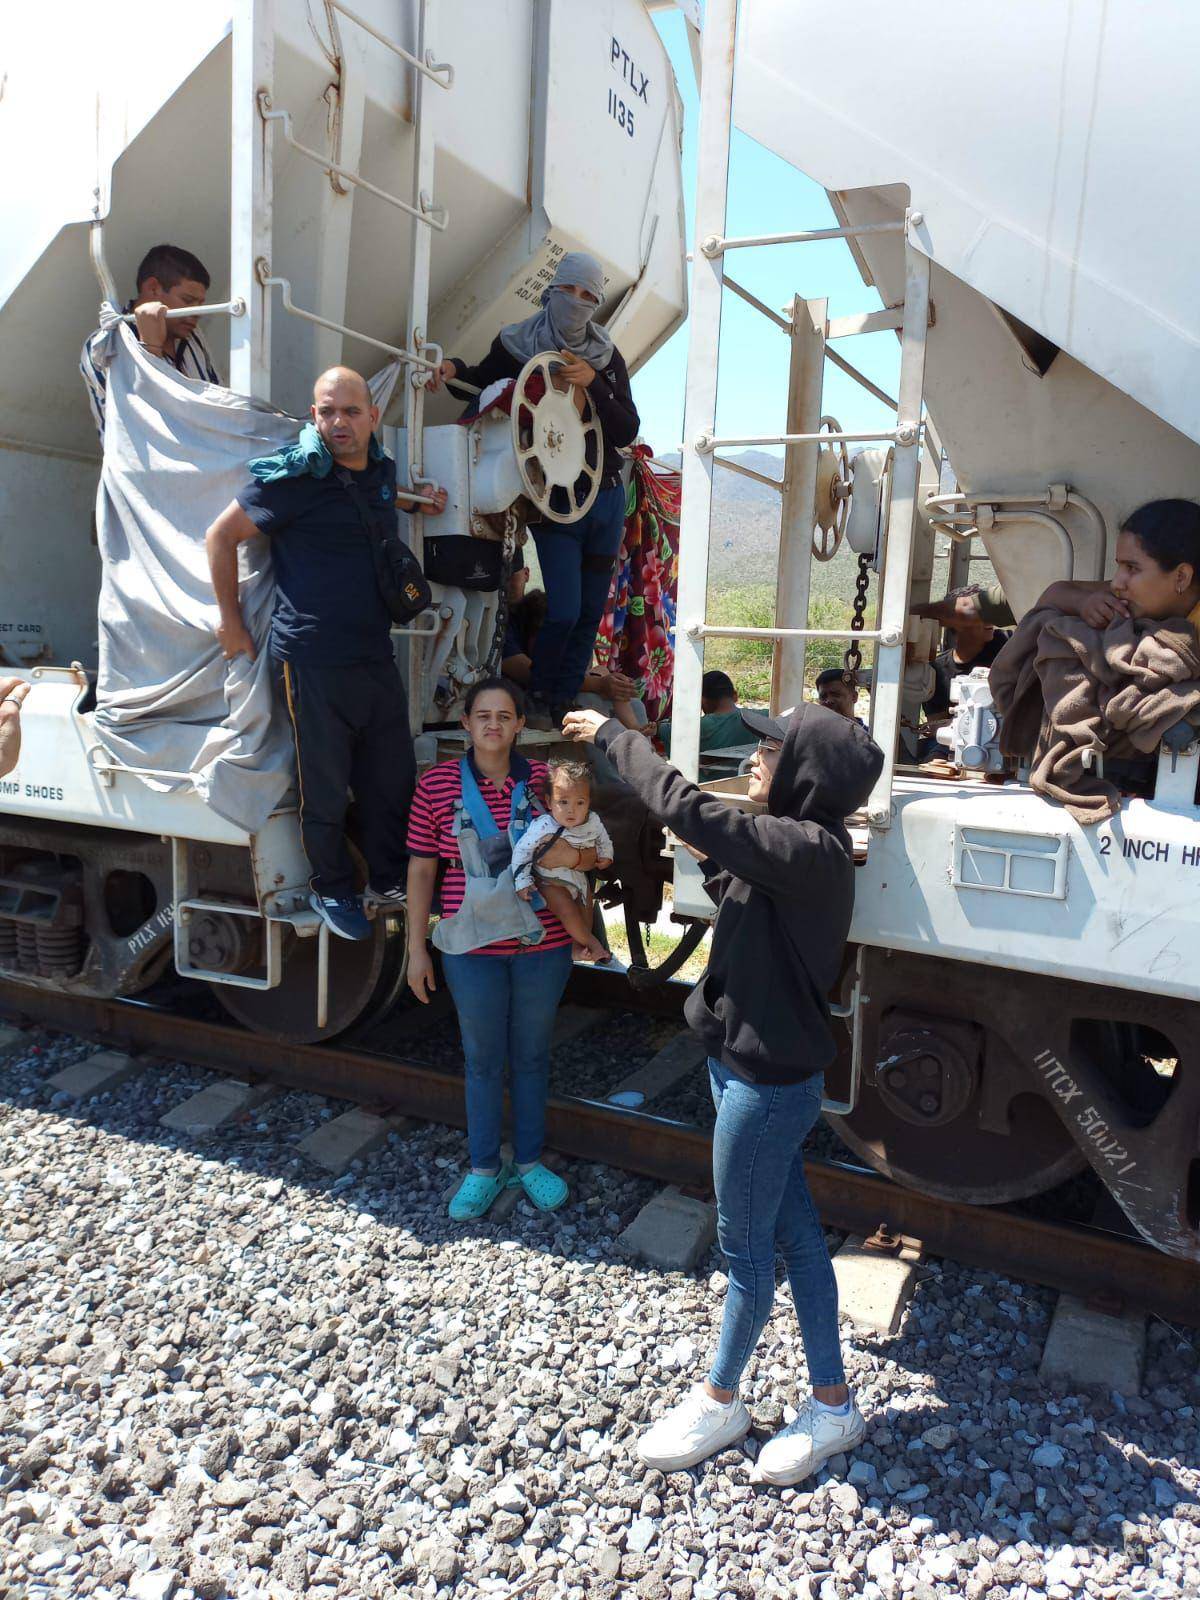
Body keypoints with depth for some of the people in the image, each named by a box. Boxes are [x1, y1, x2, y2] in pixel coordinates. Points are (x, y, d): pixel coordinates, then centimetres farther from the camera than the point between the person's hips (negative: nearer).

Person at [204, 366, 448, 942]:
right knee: (325, 785, 3)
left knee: (393, 774, 14)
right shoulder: (296, 475, -10)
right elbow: (221, 535, -5)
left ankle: (388, 880, 31)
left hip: (376, 656, 6)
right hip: (313, 658, -6)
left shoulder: (383, 470, 9)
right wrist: (230, 621, -4)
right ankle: (331, 890, 23)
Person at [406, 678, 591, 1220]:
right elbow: (421, 869, 1)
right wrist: (417, 948, 1)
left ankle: (529, 1161, 34)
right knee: (482, 1058, 12)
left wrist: (571, 854, -21)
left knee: (531, 1056, 15)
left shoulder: (544, 780, -2)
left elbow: (594, 855, 3)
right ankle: (484, 1168, 30)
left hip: (542, 945, 1)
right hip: (472, 948, -1)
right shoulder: (437, 784, -4)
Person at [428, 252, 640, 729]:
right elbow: (482, 384, 15)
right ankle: (539, 698, 8)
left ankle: (564, 703, 20)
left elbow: (628, 431, -4)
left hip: (606, 497, 4)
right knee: (564, 611, -14)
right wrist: (454, 368, -7)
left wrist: (592, 383, -18)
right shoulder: (516, 344, -1)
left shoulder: (606, 357, 5)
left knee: (591, 612, 7)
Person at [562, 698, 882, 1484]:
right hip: (753, 1064, 10)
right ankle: (832, 1404, 35)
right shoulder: (798, 847, 5)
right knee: (794, 1231, 19)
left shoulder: (810, 852, -25)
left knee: (745, 1244, 11)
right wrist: (712, 860, 2)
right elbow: (741, 901, 19)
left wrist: (614, 736, -19)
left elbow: (687, 809, -31)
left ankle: (719, 1400, 34)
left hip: (768, 1080, -10)